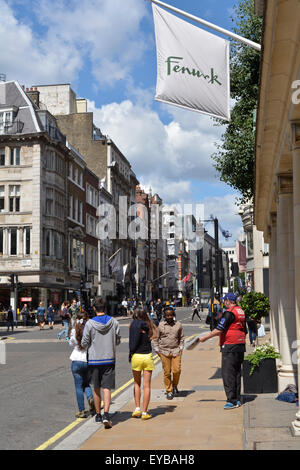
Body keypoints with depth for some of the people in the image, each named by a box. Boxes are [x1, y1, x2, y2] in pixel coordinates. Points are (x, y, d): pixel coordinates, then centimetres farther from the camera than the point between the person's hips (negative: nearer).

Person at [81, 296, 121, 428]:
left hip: (94, 360, 0)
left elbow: (84, 343, -4)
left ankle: (98, 415, 24)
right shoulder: (114, 322, -4)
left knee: (96, 389, 13)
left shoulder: (90, 324, -9)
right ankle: (106, 414, -16)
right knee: (107, 388, 0)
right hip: (109, 359, 0)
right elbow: (118, 341, 4)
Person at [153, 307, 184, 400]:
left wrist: (181, 348, 7)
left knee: (177, 370, -9)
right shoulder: (161, 325, 2)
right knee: (167, 372, 0)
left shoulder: (178, 325, 5)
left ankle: (175, 385, 19)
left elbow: (182, 337, 16)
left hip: (176, 351, 1)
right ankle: (169, 391, 12)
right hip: (164, 352, 0)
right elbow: (156, 338, 11)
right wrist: (157, 349, 4)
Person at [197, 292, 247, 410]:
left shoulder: (229, 313, -14)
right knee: (237, 373, 13)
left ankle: (232, 401, -8)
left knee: (228, 374, -6)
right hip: (240, 346, 9)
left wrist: (205, 338, -11)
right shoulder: (241, 312, 14)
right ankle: (237, 399, 17)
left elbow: (219, 330, -18)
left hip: (230, 346, -9)